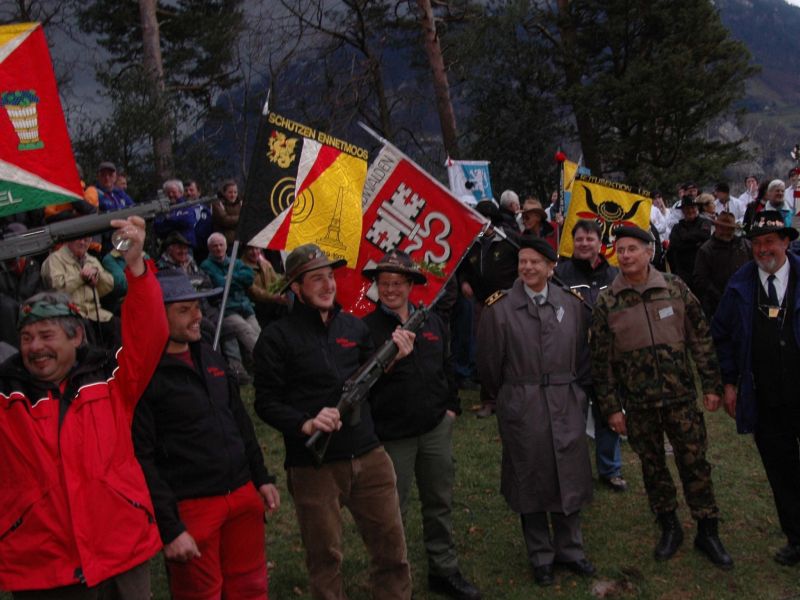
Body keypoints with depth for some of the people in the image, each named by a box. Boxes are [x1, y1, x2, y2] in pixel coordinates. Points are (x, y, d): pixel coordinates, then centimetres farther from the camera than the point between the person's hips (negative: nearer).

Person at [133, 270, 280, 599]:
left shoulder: (211, 357, 10)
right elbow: (142, 459, -16)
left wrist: (262, 478, 15)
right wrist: (170, 528, -16)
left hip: (243, 496, 7)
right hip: (191, 508, -6)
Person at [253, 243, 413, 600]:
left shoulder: (353, 326, 10)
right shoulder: (277, 337, -6)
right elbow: (266, 402, -10)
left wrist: (392, 359, -5)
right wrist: (305, 424, -25)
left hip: (369, 456, 5)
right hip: (313, 465, -4)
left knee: (392, 547, 13)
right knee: (325, 557, 12)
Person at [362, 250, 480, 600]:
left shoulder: (432, 322, 7)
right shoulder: (367, 328, -8)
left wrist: (451, 406, 9)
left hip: (436, 428, 5)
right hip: (392, 436, -4)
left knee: (440, 503, 16)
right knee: (394, 513, 7)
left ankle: (444, 571, 32)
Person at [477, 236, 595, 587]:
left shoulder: (571, 305, 3)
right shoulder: (500, 308, -7)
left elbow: (582, 355, 12)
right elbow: (490, 364, 1)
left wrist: (574, 389, 11)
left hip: (566, 406, 3)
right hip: (521, 409, -2)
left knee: (569, 478, 11)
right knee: (531, 481, 9)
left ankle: (570, 549, 30)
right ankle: (541, 556, 25)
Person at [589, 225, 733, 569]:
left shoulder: (675, 288, -3)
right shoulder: (607, 302, -4)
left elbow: (700, 339, 3)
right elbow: (601, 360, -1)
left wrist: (711, 385, 1)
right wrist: (611, 407, -3)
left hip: (680, 396, 0)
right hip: (637, 403, 0)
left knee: (694, 462, 5)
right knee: (652, 465, 12)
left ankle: (708, 532, 21)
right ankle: (669, 528, 30)